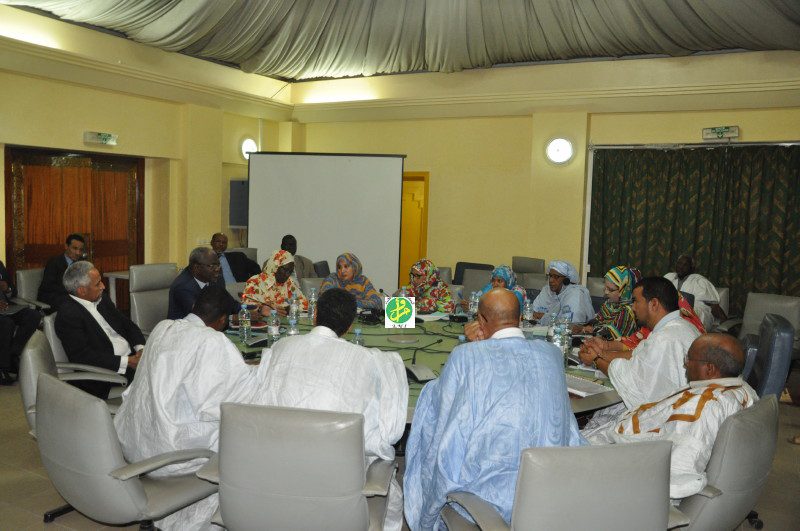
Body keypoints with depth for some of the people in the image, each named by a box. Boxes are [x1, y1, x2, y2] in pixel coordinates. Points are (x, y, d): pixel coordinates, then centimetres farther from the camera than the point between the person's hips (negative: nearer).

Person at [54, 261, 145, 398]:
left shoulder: (103, 301, 15)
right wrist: (127, 362, -21)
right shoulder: (68, 314, -10)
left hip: (131, 357, 8)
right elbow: (82, 356, -18)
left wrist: (141, 349, -3)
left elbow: (128, 325, 19)